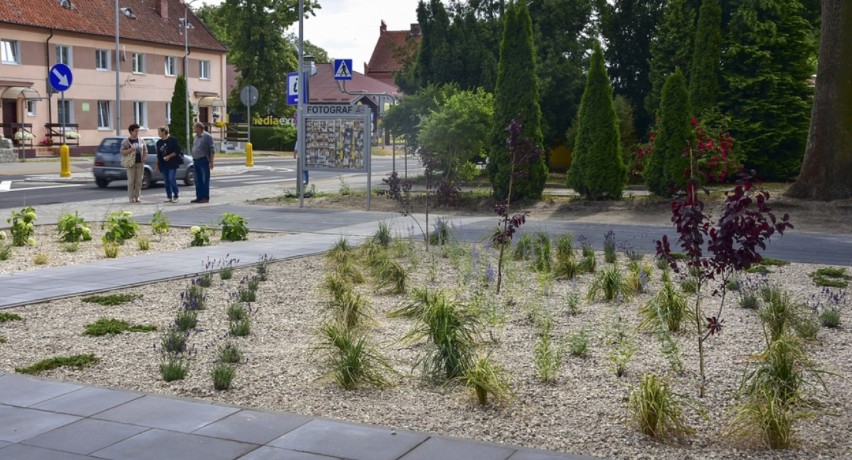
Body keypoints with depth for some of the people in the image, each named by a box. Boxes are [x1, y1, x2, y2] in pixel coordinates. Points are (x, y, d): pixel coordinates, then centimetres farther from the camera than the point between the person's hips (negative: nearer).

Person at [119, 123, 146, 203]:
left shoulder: (141, 141, 12)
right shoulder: (126, 141, 1)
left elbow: (145, 151, 19)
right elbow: (122, 152, -3)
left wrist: (144, 157, 0)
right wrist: (130, 150, -19)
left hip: (140, 163, 3)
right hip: (131, 163, -3)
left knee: (139, 181, 3)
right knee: (131, 181, -5)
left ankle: (138, 197, 9)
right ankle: (131, 197, -1)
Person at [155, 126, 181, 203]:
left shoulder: (172, 140, -4)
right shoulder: (159, 142, 14)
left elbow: (177, 151, -7)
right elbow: (158, 155, 19)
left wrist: (169, 156, -14)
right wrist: (157, 164, 15)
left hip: (172, 164, -6)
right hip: (163, 165, 6)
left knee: (172, 180, -13)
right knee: (166, 181, 5)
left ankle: (176, 196, -5)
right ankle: (169, 196, 10)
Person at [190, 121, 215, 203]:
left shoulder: (207, 136, -8)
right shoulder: (196, 136, 15)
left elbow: (211, 150, -12)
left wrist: (211, 161, -17)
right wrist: (193, 160, 15)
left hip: (204, 160, -8)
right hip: (196, 161, 8)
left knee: (205, 180, -4)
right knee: (198, 181, 10)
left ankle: (206, 197, -1)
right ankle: (199, 197, 15)